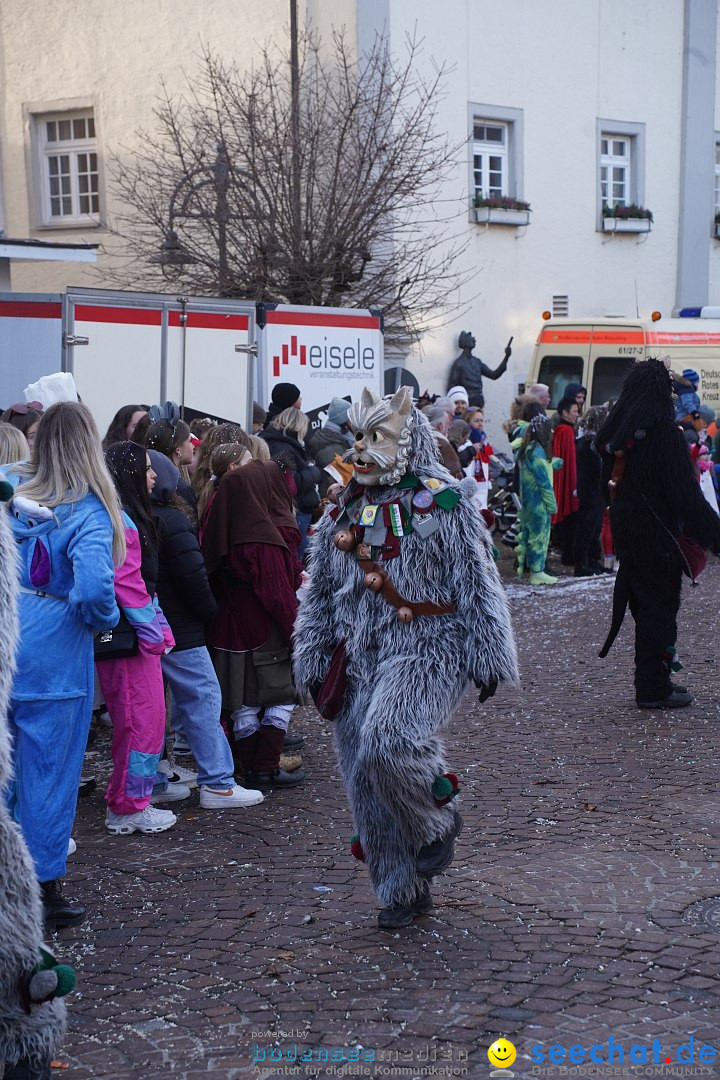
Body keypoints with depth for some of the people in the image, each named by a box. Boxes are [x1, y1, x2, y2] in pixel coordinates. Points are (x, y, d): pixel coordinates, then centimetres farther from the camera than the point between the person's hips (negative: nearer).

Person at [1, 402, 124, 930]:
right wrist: (104, 619, -7)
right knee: (49, 770, 7)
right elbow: (94, 588, -27)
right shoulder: (89, 510, -15)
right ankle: (44, 891, 16)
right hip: (54, 654, -5)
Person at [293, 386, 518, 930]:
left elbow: (477, 583, -5)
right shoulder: (346, 509, 13)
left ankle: (440, 818, 1)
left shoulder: (443, 501, -5)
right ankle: (404, 889, 19)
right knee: (366, 780, 5)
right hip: (359, 657, 6)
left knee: (389, 740, -29)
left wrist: (487, 658, -6)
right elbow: (321, 592, 19)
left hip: (425, 648, -6)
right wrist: (315, 661, 17)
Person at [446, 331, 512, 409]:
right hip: (467, 404, -6)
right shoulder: (459, 363, -5)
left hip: (479, 403, 6)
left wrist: (506, 357, 8)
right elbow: (452, 386, -7)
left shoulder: (477, 362, 15)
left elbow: (493, 375, 15)